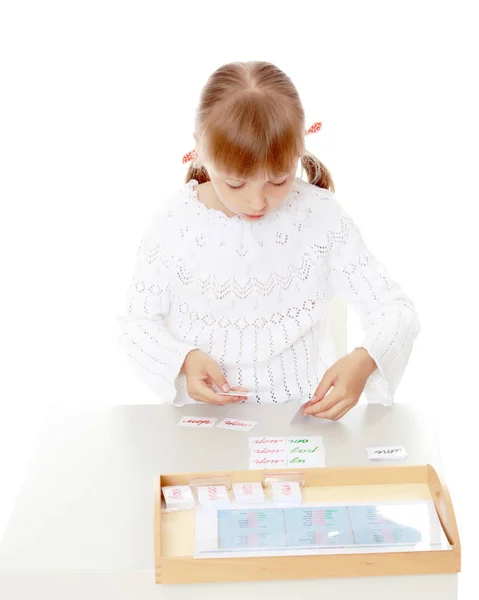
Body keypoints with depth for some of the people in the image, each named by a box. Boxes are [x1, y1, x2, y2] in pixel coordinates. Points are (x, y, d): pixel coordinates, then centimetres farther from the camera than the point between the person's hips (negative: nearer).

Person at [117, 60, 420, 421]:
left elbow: (398, 311, -6)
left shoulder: (321, 216, -9)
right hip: (204, 418, 0)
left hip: (300, 414, 0)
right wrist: (185, 359, -18)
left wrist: (364, 360, -26)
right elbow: (137, 323, 2)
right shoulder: (174, 224, -8)